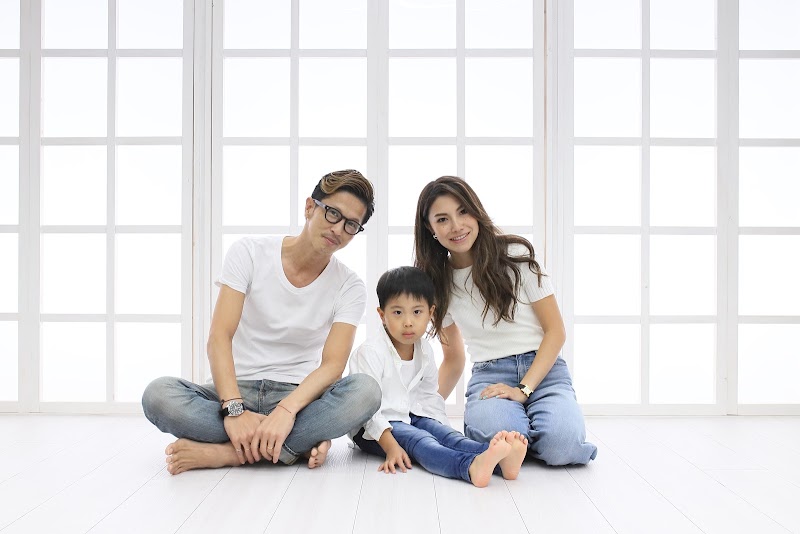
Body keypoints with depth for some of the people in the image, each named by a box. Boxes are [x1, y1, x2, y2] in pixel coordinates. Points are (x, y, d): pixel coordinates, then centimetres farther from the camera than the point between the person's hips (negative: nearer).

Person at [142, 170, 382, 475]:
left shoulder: (349, 288, -1)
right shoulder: (249, 253, -3)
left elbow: (332, 365, -13)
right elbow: (219, 338, -12)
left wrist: (287, 410, -32)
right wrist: (234, 409, -27)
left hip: (300, 395, 0)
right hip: (238, 390, 0)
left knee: (365, 391, -31)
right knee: (158, 395, -29)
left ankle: (226, 452, -28)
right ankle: (300, 443, -24)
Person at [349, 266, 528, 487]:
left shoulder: (425, 351, 7)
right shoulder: (369, 353, -16)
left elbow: (429, 395, 17)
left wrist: (440, 426, -1)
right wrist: (390, 446, -30)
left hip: (413, 417, 6)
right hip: (376, 428, -6)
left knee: (446, 435, -23)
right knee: (419, 441, -33)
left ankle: (498, 457, -51)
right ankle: (470, 466, -62)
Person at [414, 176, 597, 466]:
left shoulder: (515, 254, -1)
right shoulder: (438, 283, 9)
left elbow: (555, 330, -2)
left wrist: (523, 389, -15)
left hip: (543, 369, -1)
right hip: (489, 376, 1)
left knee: (560, 445, -32)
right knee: (498, 430, -36)